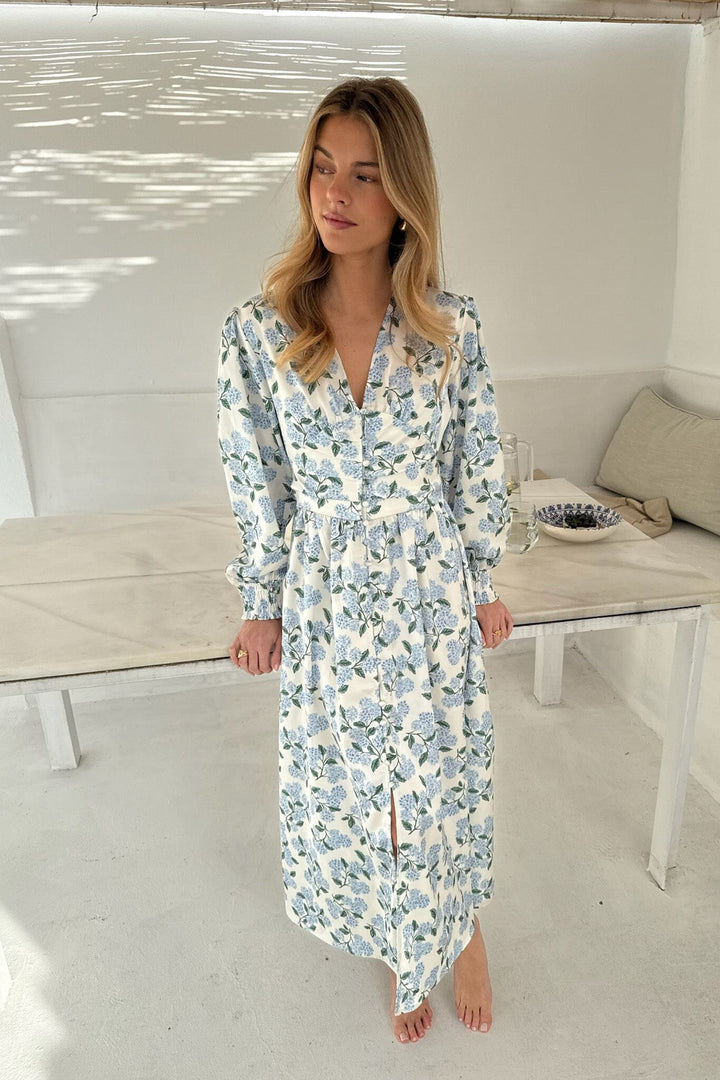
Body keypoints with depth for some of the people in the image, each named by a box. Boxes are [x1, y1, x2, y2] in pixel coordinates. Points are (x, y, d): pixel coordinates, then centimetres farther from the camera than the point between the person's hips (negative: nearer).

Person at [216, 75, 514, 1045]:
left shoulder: (452, 325, -9)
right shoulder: (257, 328, -9)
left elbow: (479, 469, 0)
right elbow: (256, 484, -3)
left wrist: (484, 587, 5)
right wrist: (261, 606, 2)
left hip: (432, 599, 0)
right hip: (326, 603, 1)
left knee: (441, 774, 17)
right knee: (345, 782, 18)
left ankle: (458, 927, 51)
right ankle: (404, 948, 51)